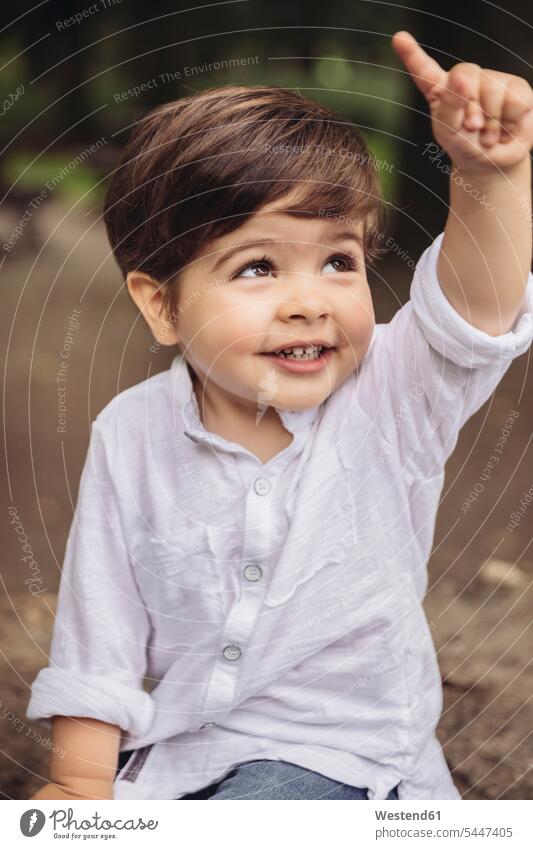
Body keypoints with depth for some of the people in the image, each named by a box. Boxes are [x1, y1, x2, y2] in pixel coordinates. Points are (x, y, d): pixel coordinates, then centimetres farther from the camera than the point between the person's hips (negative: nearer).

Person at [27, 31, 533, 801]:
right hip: (168, 747, 2)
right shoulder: (134, 436, -8)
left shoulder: (391, 396, -11)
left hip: (335, 757, -2)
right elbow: (100, 620, -2)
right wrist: (81, 778, -3)